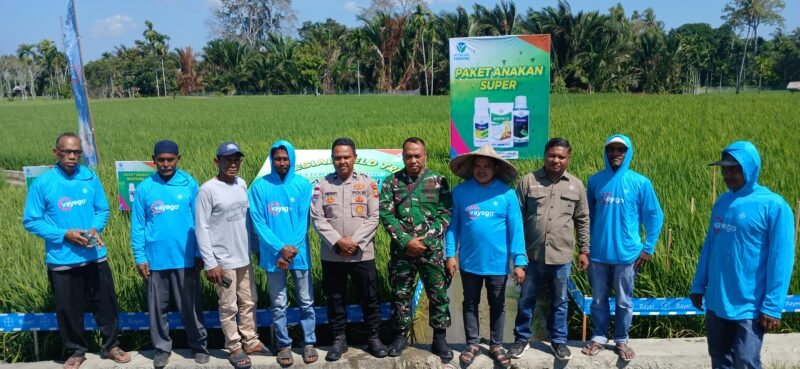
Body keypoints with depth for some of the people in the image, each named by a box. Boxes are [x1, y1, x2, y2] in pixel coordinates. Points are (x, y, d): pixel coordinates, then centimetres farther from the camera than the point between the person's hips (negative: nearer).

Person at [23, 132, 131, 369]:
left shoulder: (91, 178, -2)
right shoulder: (42, 183, -9)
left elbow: (103, 209, 6)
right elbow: (31, 222, -6)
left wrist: (96, 228, -15)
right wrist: (64, 234, -17)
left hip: (95, 256, 2)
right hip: (61, 260, -2)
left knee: (106, 303, 11)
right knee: (68, 309, 11)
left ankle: (111, 346, 29)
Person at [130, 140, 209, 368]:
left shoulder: (189, 185, -4)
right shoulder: (144, 188, -1)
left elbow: (199, 221, -1)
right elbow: (137, 226, 2)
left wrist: (200, 253, -3)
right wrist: (140, 257, -2)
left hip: (185, 259, -1)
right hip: (155, 260, 1)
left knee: (191, 306, 9)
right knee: (157, 308, 12)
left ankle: (199, 346, 25)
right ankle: (162, 348, 28)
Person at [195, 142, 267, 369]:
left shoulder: (242, 185, 4)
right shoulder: (207, 190, -14)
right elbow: (202, 229, -14)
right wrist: (210, 263, -16)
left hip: (244, 258, 6)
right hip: (223, 261, -6)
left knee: (249, 302, 16)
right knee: (229, 308, 6)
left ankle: (250, 342, 30)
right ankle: (235, 348, 21)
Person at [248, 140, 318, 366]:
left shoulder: (303, 184, -2)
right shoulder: (260, 186, -4)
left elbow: (304, 220, -4)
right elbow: (258, 221, -6)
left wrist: (292, 249, -13)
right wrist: (280, 248, -14)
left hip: (299, 253, 1)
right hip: (273, 254, 0)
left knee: (306, 301, 9)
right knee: (279, 304, 9)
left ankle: (309, 343, 22)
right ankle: (284, 345, 22)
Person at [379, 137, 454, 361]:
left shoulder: (438, 181, 2)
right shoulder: (391, 182, 4)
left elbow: (445, 215, -3)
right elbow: (386, 215, -4)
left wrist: (424, 240, -13)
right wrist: (406, 241, -14)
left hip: (432, 250, -1)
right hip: (401, 250, 1)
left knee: (438, 295, 4)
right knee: (400, 294, 10)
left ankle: (440, 338, 18)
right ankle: (400, 336, 24)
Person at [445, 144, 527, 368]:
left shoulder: (507, 194, -8)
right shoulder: (460, 192, -5)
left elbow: (516, 229, -8)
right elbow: (453, 225, 0)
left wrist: (519, 262, -11)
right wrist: (450, 254, -5)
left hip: (498, 263, -1)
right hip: (469, 262, 1)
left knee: (497, 306, 15)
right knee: (470, 304, 15)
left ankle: (496, 345, 31)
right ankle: (472, 344, 32)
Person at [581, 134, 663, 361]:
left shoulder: (640, 183, -6)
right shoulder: (595, 181, 0)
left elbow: (655, 217, 1)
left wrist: (648, 248, -1)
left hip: (627, 254, -1)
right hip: (598, 253, 2)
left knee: (624, 301, 10)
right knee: (599, 299, 12)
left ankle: (621, 340, 26)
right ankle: (598, 337, 26)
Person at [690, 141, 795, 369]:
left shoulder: (773, 206, -12)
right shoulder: (722, 202, 7)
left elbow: (781, 260, -14)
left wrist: (773, 307, -17)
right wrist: (698, 285, 13)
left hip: (748, 307, -6)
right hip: (716, 302, 6)